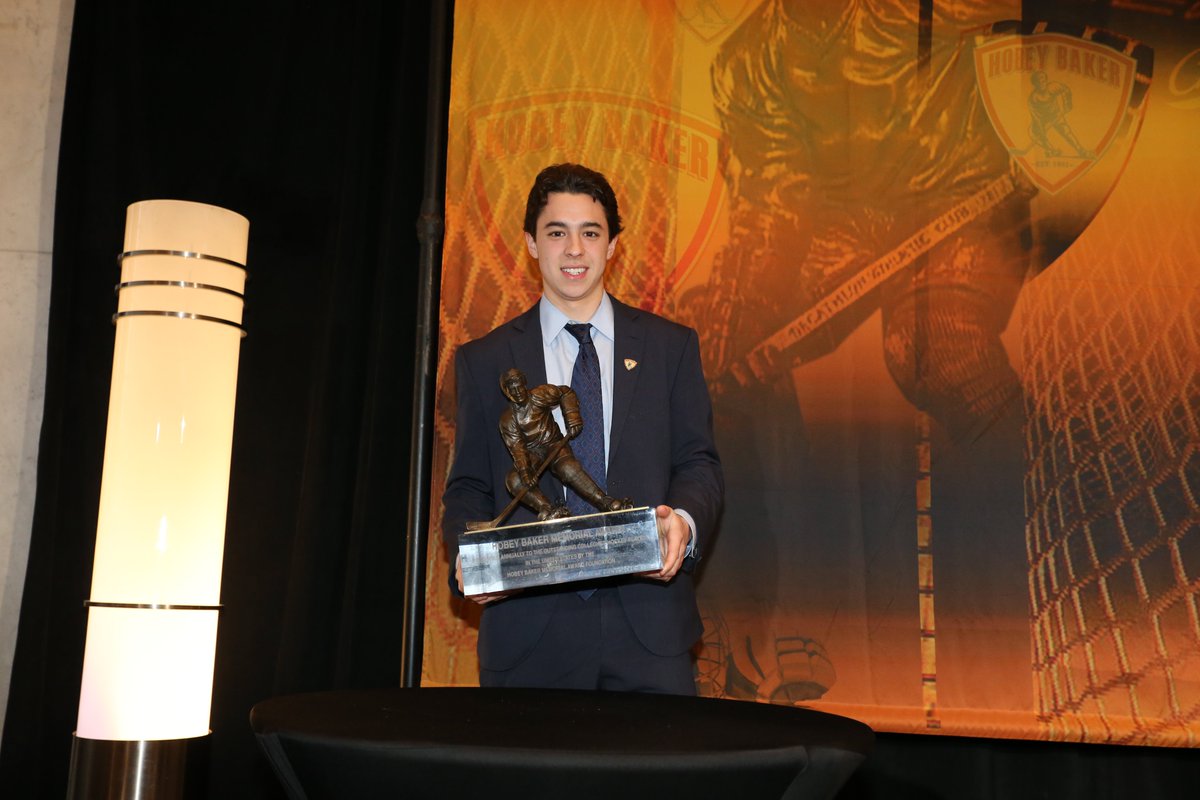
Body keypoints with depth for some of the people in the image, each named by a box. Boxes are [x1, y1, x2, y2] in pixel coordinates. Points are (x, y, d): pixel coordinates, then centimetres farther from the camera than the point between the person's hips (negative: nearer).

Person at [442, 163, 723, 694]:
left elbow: (699, 463, 7)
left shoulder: (671, 346, 10)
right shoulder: (484, 361, 10)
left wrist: (683, 520, -15)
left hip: (647, 622, 1)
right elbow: (469, 486, 9)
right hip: (528, 626, 0)